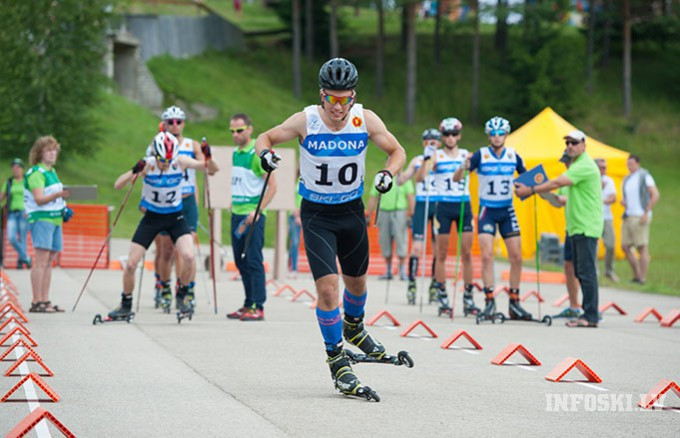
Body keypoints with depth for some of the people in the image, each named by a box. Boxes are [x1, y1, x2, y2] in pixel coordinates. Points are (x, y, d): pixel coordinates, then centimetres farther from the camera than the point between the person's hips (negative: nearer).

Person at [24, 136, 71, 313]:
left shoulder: (52, 171, 18)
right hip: (41, 219, -9)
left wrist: (64, 209, 14)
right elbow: (39, 199, -20)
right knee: (41, 260, -13)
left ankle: (45, 301, 11)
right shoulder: (36, 173, -10)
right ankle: (36, 302, -16)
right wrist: (57, 195, -35)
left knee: (49, 261, 8)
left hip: (54, 219, 9)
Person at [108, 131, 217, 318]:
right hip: (152, 217, 0)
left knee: (188, 256, -23)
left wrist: (208, 158, -34)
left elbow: (212, 170, -13)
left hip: (175, 217, 0)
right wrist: (134, 171, -43)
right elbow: (117, 185, -25)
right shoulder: (148, 164, -20)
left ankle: (183, 294, 3)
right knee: (131, 264, -4)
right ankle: (126, 305, 18)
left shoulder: (181, 162, -15)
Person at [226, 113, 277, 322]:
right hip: (237, 213, 8)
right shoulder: (235, 153, 12)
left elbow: (272, 185, -15)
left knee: (253, 260, -9)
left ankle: (258, 307, -7)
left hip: (253, 214, -8)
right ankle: (248, 305, 18)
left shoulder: (257, 154, -12)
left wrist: (258, 211, -20)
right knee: (240, 261, 11)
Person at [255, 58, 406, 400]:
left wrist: (388, 173, -20)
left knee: (356, 281, 20)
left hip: (352, 211, 3)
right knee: (328, 286, -16)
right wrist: (265, 153, -26)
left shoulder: (365, 120, -12)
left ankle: (353, 327, 52)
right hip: (316, 214, -3)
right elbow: (266, 137, -3)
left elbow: (396, 151, 1)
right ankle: (337, 361, -2)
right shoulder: (306, 121, -17)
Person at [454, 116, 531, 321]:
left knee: (516, 257, 0)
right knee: (487, 255, -13)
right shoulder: (481, 155, -7)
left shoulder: (513, 156, 1)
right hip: (487, 210, -3)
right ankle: (489, 302, -7)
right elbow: (456, 178, -12)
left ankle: (514, 304, 9)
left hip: (507, 210, 3)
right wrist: (464, 167, -33)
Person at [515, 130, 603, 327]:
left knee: (586, 271, -11)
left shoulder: (584, 166, -14)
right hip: (577, 227, 11)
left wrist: (530, 190, -14)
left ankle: (590, 316, -12)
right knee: (580, 272, 11)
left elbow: (557, 183, -19)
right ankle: (588, 313, 14)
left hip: (586, 227, -11)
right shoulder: (576, 165, 20)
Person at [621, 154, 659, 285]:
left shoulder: (644, 176, -4)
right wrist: (623, 202, 3)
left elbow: (655, 195, -10)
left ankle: (642, 278, -5)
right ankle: (636, 275, 12)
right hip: (628, 216, 8)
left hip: (640, 217, -8)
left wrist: (646, 213, -15)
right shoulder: (626, 180, 17)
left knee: (642, 247, -6)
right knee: (625, 246, 3)